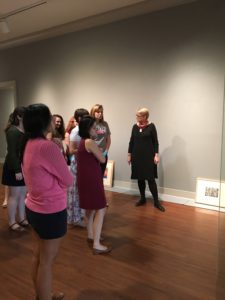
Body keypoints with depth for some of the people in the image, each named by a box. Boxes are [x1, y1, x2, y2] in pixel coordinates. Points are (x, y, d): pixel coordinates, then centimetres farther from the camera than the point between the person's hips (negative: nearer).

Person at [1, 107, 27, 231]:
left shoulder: (24, 131, 9)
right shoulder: (13, 131, -16)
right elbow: (12, 152, -20)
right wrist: (17, 170, -22)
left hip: (24, 166, 8)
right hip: (14, 168, -8)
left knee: (23, 195, 15)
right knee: (14, 196, 2)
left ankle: (21, 219, 28)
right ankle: (12, 222, 16)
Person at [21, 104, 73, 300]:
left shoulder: (28, 144, 2)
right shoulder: (48, 146, -25)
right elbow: (68, 180, -17)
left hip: (33, 208, 9)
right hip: (51, 212, -9)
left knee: (38, 256, 23)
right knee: (47, 261, 9)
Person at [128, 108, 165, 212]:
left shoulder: (151, 126, -5)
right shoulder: (135, 127, 5)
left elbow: (155, 142, -4)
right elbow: (131, 141, 10)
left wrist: (156, 155, -9)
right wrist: (129, 154, 9)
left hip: (148, 156, -4)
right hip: (137, 156, 4)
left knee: (151, 178, -5)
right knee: (140, 178, 9)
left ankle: (156, 201, 3)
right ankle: (142, 198, 22)